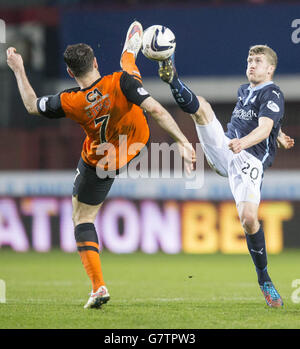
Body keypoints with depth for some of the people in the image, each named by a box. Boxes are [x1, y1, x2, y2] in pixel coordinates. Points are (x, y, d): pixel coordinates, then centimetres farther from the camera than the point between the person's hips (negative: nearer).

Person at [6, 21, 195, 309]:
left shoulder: (69, 103, -28)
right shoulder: (120, 82, -32)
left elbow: (32, 106, -9)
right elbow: (154, 110, -34)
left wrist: (19, 70, 2)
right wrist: (182, 141, -30)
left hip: (100, 163, -2)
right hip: (137, 141, 3)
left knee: (82, 219, 11)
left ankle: (98, 287, -2)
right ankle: (130, 52, 61)